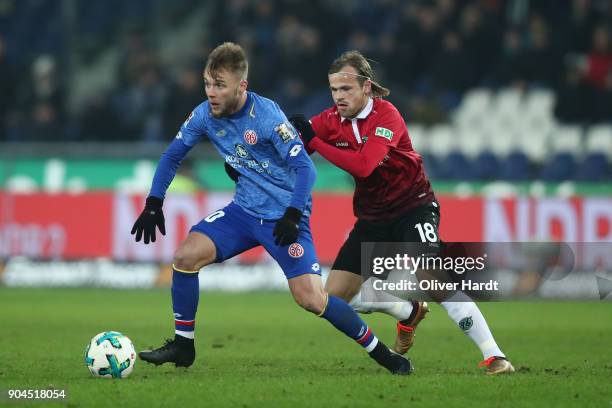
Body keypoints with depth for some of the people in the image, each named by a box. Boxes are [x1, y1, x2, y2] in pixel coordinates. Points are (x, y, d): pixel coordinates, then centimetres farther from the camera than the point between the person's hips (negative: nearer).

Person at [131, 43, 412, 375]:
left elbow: (304, 168, -23)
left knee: (311, 298, -16)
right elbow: (172, 155, 10)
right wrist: (153, 204, 2)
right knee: (186, 256, -13)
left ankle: (379, 352, 0)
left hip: (284, 216, -5)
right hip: (244, 211, 6)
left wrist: (292, 216, -33)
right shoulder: (205, 115, -4)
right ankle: (182, 346, 2)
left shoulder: (267, 116, -22)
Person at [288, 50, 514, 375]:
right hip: (372, 218, 6)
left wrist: (314, 141, -32)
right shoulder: (331, 120, -3)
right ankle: (410, 313, 27)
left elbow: (363, 165, -34)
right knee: (335, 298, 2)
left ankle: (494, 357, -27)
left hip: (414, 206, -6)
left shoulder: (386, 116, -20)